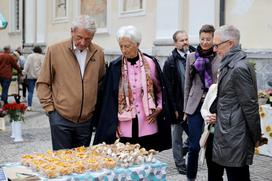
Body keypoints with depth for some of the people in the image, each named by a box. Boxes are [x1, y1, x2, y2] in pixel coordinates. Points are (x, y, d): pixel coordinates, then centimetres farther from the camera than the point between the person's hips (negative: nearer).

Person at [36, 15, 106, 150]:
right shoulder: (55, 50, -4)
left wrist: (97, 106, 9)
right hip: (61, 118, -3)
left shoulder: (98, 53, 4)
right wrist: (49, 106, -5)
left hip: (87, 119, 3)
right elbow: (42, 83, 1)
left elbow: (101, 82, 16)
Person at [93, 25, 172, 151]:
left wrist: (158, 109, 1)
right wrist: (112, 126, -3)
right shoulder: (115, 67, -1)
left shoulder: (150, 63, 0)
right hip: (125, 128, 0)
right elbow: (109, 98, 1)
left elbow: (160, 89, 12)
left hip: (147, 126, 1)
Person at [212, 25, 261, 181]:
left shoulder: (239, 68, -18)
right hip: (230, 134, 10)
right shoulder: (230, 66, 12)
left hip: (235, 137, -10)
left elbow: (250, 106, -16)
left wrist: (256, 137, -10)